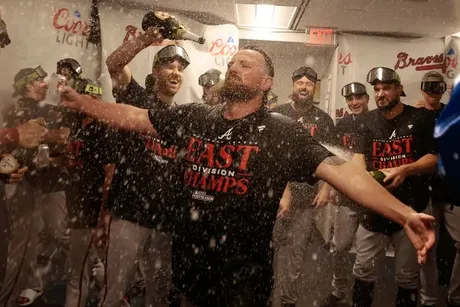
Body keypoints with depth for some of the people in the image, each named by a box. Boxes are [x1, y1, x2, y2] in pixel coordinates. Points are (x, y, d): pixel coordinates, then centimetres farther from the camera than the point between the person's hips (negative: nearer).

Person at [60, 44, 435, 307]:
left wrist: (405, 214, -28)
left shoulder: (283, 132, -10)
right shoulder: (193, 116, 1)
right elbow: (133, 117, 6)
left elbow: (339, 170, -19)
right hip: (186, 268, 4)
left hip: (242, 276, -4)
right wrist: (81, 102, 4)